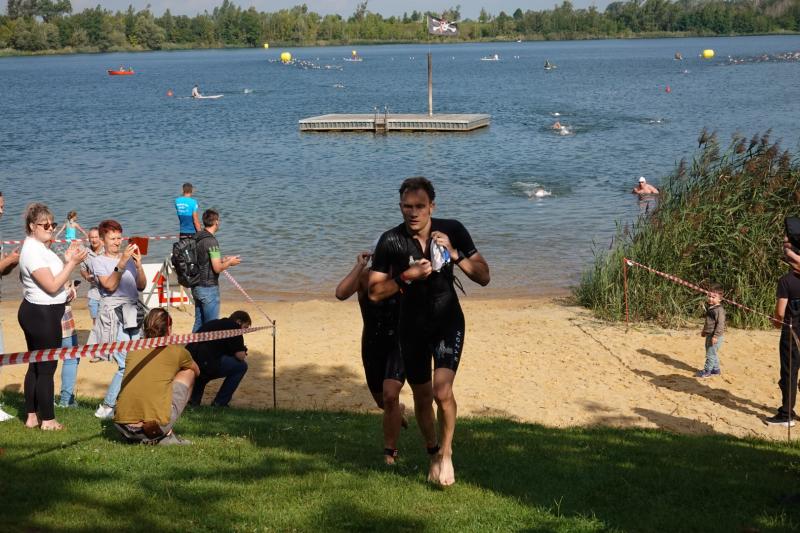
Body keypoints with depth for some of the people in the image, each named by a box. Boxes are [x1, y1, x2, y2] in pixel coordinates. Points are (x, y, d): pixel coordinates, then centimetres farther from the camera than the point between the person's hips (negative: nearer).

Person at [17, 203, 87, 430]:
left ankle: (32, 417, 22)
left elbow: (53, 277, 15)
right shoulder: (33, 251, -18)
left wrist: (67, 261, 6)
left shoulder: (40, 248, 13)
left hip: (35, 313, 11)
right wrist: (72, 263, -19)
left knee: (36, 365, 15)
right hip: (43, 314, -11)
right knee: (47, 368, -3)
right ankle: (47, 420, 4)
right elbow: (52, 286, -21)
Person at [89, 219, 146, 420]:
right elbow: (109, 286, -11)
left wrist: (138, 265, -2)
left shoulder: (128, 257, 17)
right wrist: (121, 263, -19)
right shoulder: (99, 261, 3)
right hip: (113, 314, -5)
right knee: (127, 366, -14)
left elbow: (141, 286, 12)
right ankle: (106, 408, -3)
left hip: (132, 313, 5)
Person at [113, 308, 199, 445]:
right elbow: (197, 372, 29)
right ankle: (166, 434, 12)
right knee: (188, 373, 19)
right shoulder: (177, 351, 7)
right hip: (156, 427, -4)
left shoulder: (133, 350, 15)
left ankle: (135, 438, 16)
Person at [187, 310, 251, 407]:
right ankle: (219, 404, 10)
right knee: (241, 366, 9)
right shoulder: (233, 326, 6)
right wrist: (242, 351, 24)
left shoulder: (213, 323, 29)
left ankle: (194, 400, 27)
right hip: (205, 363, -9)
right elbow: (240, 356, 2)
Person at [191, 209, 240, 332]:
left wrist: (222, 260, 18)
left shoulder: (197, 239, 8)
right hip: (209, 288, -8)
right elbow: (217, 268, -21)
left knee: (198, 323, 15)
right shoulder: (211, 241, -18)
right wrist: (229, 263, -3)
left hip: (197, 287, 8)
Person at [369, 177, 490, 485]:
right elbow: (375, 293, -11)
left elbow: (483, 277, -10)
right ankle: (433, 454, 36)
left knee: (442, 391, -18)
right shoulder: (391, 241, -13)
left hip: (448, 322, -1)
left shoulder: (452, 231, -11)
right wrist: (406, 277, -25)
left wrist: (454, 254, -24)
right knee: (422, 397, 12)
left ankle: (446, 453, 4)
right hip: (412, 327, 1)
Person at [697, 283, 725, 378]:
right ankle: (716, 369, 30)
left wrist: (716, 336, -25)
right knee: (712, 353, 19)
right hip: (709, 335, 10)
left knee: (711, 353, -3)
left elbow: (720, 324, -23)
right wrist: (704, 330, 31)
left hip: (715, 336, -10)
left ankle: (707, 371, 4)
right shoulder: (710, 308, 11)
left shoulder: (719, 310, -20)